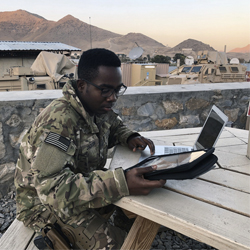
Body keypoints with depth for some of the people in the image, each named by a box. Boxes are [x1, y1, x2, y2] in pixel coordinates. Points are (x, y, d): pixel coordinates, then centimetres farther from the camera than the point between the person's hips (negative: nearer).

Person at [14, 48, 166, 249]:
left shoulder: (98, 107, -9)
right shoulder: (59, 121, -32)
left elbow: (114, 125, 13)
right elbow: (51, 187, -38)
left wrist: (130, 137, -11)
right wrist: (121, 184, -46)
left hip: (84, 179, 7)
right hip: (44, 202, -7)